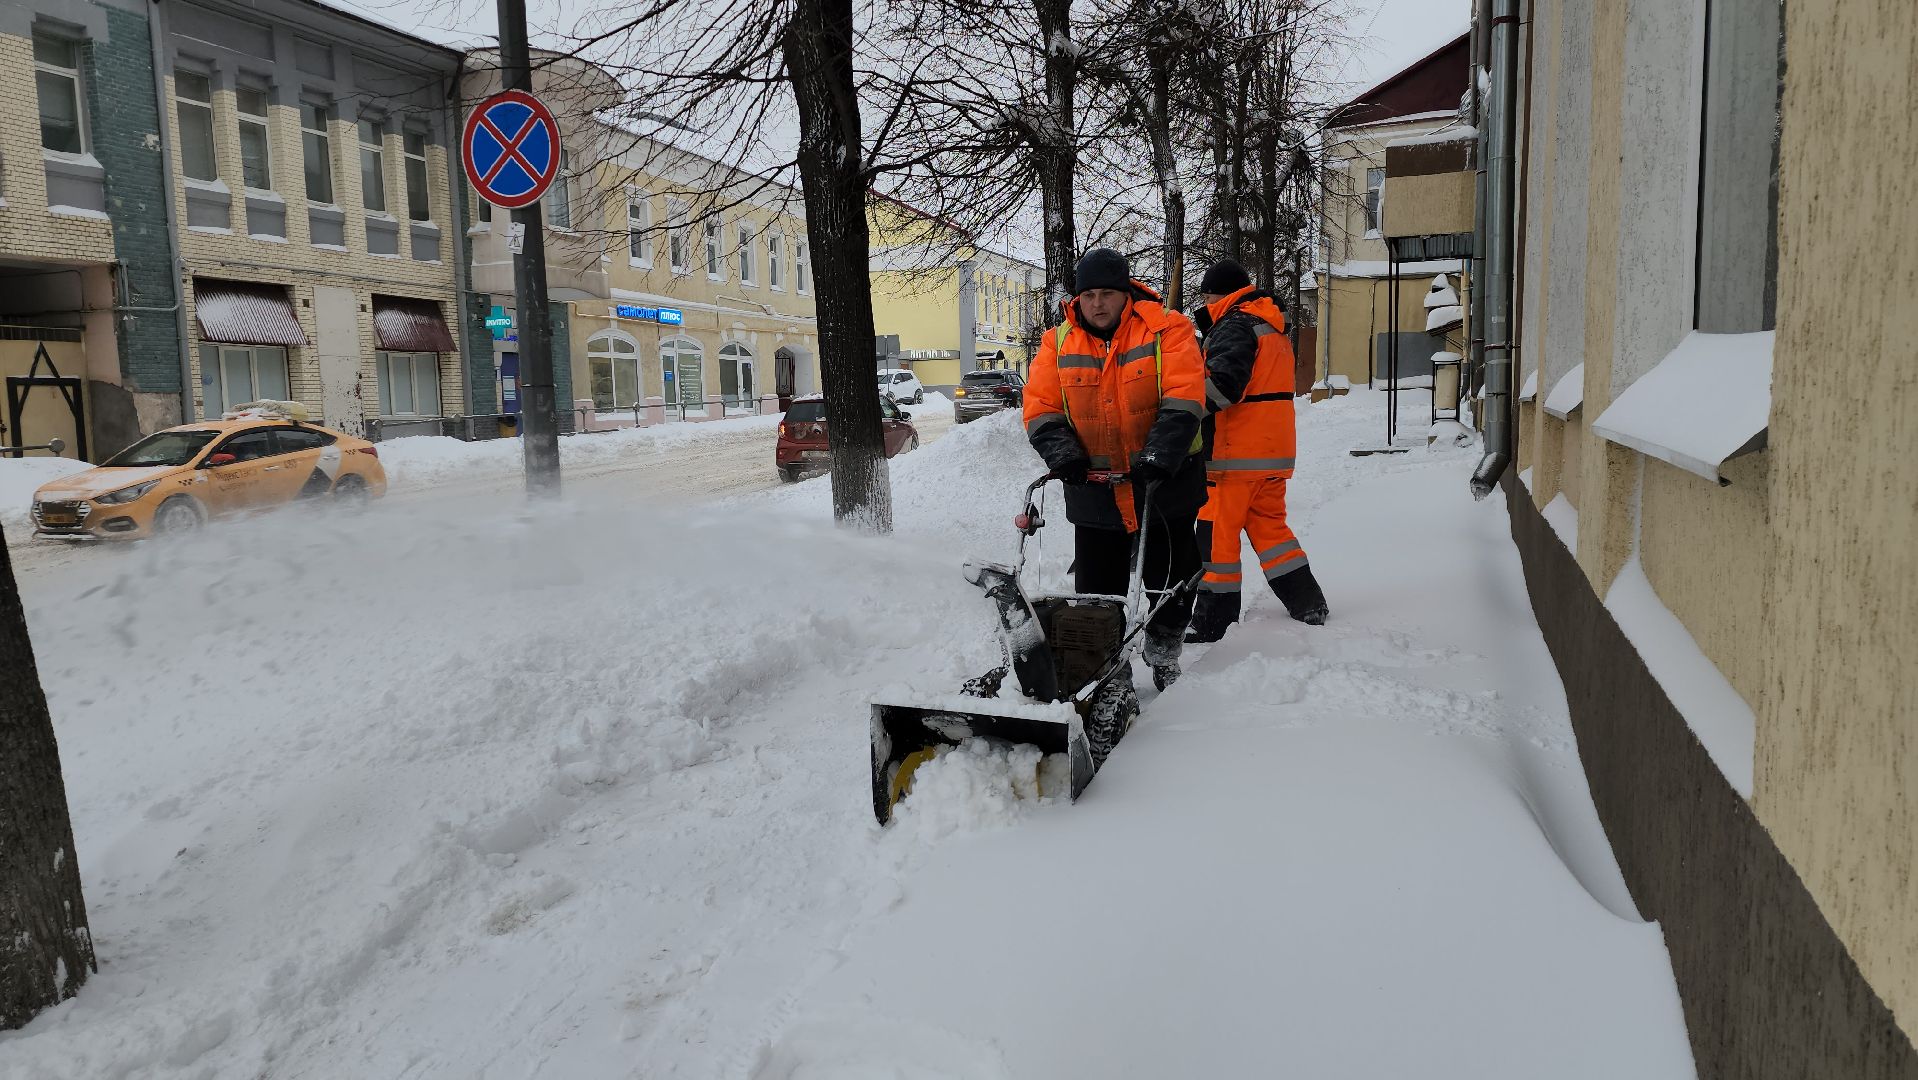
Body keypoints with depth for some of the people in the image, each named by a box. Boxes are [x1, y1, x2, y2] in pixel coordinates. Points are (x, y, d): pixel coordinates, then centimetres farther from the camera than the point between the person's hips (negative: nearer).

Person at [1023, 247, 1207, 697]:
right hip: (1094, 490, 2)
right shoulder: (1059, 343, 3)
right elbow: (1040, 407, 0)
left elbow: (1183, 399, -17)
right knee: (1096, 590, 8)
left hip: (1164, 486, -2)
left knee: (1170, 582, 10)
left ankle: (1163, 657, 33)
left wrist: (1158, 457, -29)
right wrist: (1062, 454, -18)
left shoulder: (1166, 329, -7)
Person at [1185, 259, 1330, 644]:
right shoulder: (1272, 327, 20)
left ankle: (1213, 623, 0)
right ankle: (1309, 605, 19)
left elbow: (1221, 382, -25)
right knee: (1269, 524, 18)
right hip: (1275, 451, 9)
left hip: (1238, 453, -9)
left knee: (1217, 532, -3)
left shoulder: (1234, 325, -11)